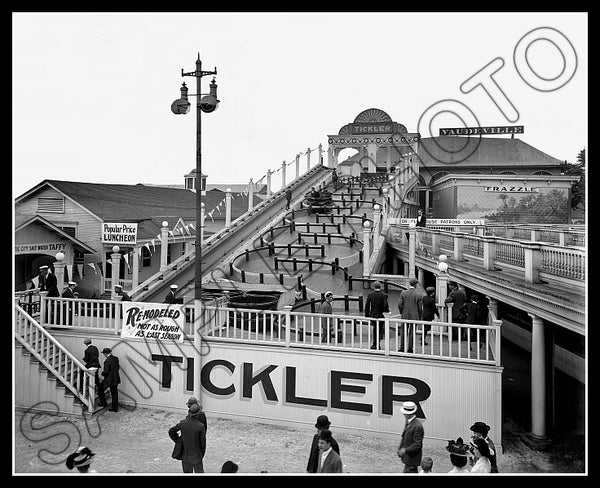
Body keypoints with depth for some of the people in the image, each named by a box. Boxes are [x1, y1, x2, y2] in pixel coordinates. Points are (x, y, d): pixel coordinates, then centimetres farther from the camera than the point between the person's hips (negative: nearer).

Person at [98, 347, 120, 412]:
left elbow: (106, 372, -21)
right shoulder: (116, 358, 3)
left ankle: (103, 403, 22)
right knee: (114, 392, 14)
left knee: (100, 389, 16)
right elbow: (118, 368, 13)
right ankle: (115, 408, 20)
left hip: (109, 379, -7)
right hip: (116, 379, 7)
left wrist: (103, 373, -1)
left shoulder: (107, 361, -21)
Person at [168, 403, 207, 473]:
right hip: (196, 454, -3)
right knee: (199, 471, 4)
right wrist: (202, 454, 5)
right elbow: (203, 442, -12)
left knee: (187, 471, 18)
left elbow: (171, 431, 0)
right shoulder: (201, 426, -22)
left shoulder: (183, 423, -12)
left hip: (185, 453, 3)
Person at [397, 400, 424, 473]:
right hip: (407, 456, 9)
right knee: (414, 472, 18)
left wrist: (405, 450, -21)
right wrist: (400, 449, 7)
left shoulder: (417, 426, -24)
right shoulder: (408, 422, 5)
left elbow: (417, 445, -23)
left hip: (412, 458, -9)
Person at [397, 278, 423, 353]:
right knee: (412, 333, 7)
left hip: (405, 316, 1)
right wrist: (420, 317, 7)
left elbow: (399, 304, -4)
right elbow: (420, 307, -5)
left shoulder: (403, 293, -4)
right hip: (414, 316, -1)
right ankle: (410, 349, 10)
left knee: (403, 332, 9)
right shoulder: (419, 295, -8)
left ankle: (402, 348, 8)